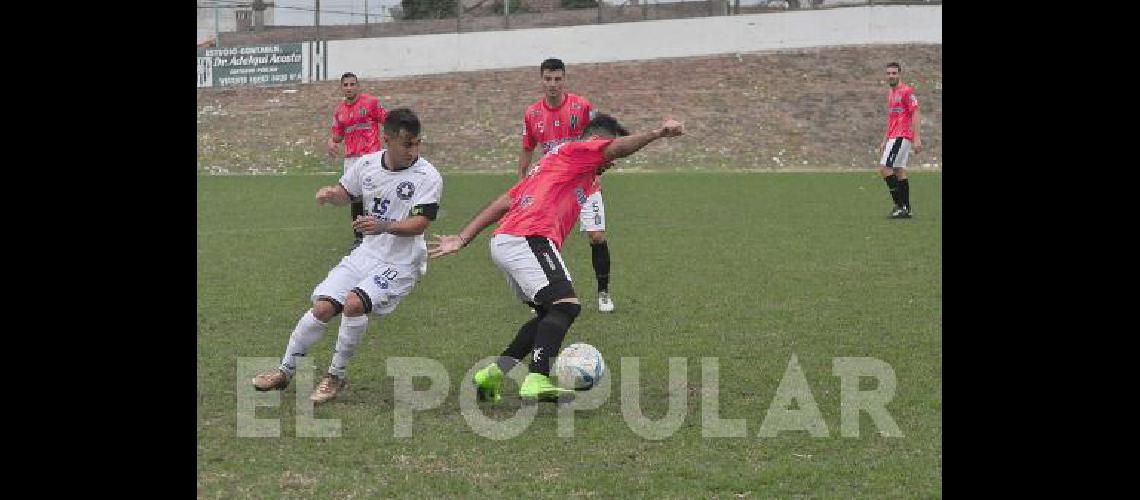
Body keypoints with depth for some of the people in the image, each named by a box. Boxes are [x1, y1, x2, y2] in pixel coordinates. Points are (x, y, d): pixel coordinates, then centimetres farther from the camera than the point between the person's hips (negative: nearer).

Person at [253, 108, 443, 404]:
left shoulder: (428, 177, -15)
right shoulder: (368, 164, 0)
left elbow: (419, 223, -24)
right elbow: (345, 194, 18)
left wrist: (384, 226, -40)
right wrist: (330, 194, -5)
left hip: (401, 263, -5)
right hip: (366, 254, 5)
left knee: (354, 303, -26)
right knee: (322, 307, -1)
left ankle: (336, 376, -7)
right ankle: (286, 370, 19)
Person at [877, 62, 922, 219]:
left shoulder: (907, 91, -10)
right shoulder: (890, 93, 18)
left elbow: (915, 115, -14)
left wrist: (917, 138, -20)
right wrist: (885, 140, 22)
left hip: (901, 137, -9)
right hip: (893, 137, 9)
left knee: (884, 167, -15)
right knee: (899, 171, 8)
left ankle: (899, 204, -13)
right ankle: (905, 209, 9)